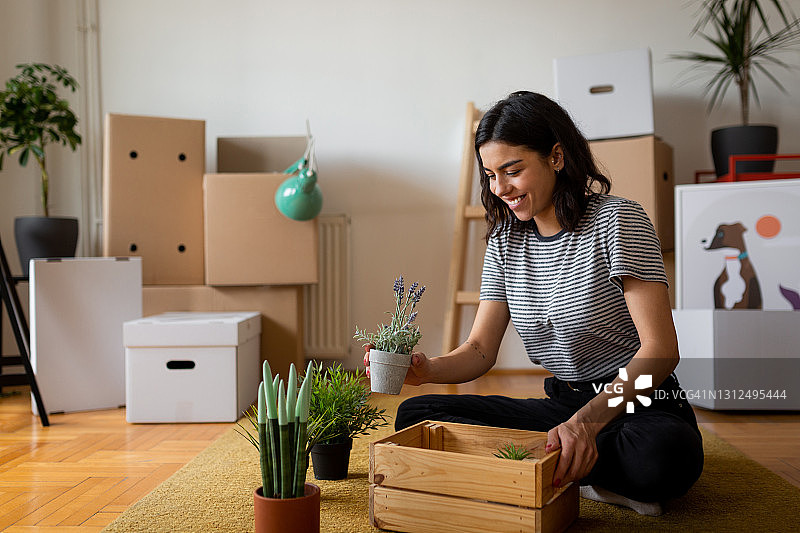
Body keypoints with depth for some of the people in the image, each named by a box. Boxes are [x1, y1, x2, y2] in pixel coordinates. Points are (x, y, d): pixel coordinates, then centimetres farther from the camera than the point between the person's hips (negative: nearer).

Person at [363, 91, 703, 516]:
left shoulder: (617, 220, -11)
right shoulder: (504, 240, 6)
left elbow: (660, 349, -20)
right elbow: (480, 350, 3)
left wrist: (587, 421, -35)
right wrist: (427, 369, -20)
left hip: (641, 405, -6)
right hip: (563, 406, 6)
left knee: (662, 454, -41)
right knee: (414, 416, -8)